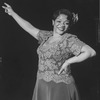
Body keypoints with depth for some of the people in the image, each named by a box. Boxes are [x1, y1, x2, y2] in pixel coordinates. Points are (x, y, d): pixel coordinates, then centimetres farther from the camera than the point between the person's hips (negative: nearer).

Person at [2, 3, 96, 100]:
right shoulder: (47, 36, 8)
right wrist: (13, 13, 17)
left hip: (59, 87, -7)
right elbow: (30, 28, 15)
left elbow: (91, 52, -22)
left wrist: (68, 61, -17)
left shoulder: (70, 40, -12)